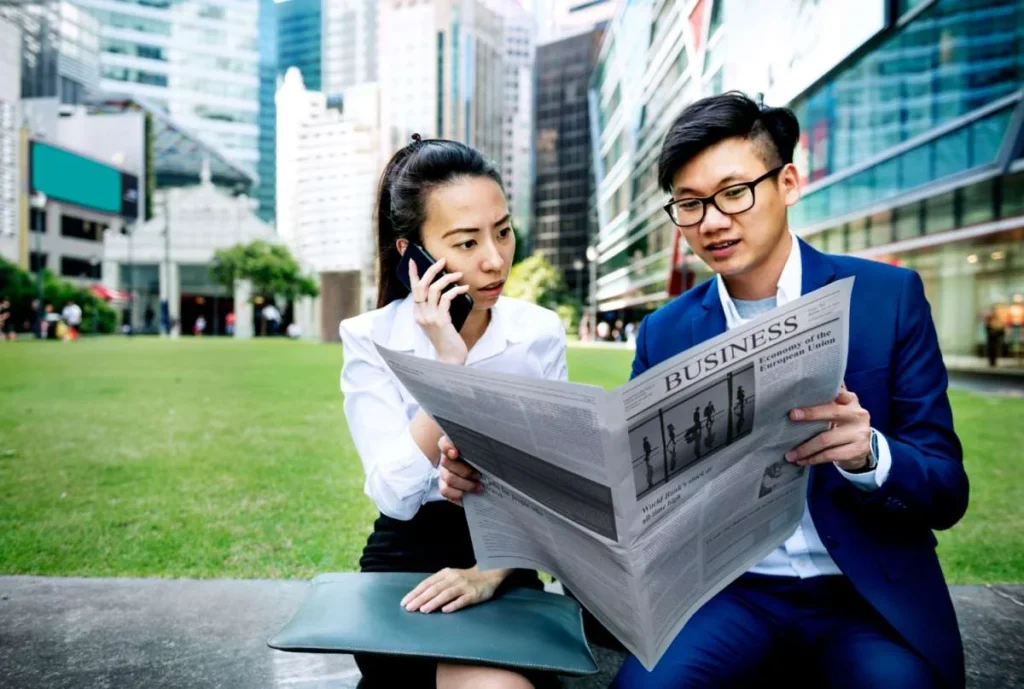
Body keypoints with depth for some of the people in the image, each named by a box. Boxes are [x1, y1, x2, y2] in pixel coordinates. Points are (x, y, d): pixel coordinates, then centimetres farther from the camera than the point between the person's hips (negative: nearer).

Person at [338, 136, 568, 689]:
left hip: (505, 564, 2)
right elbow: (397, 495, -19)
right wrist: (447, 364, -24)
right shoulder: (370, 339, -9)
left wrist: (492, 571, -19)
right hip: (405, 561, -2)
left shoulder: (540, 334, -4)